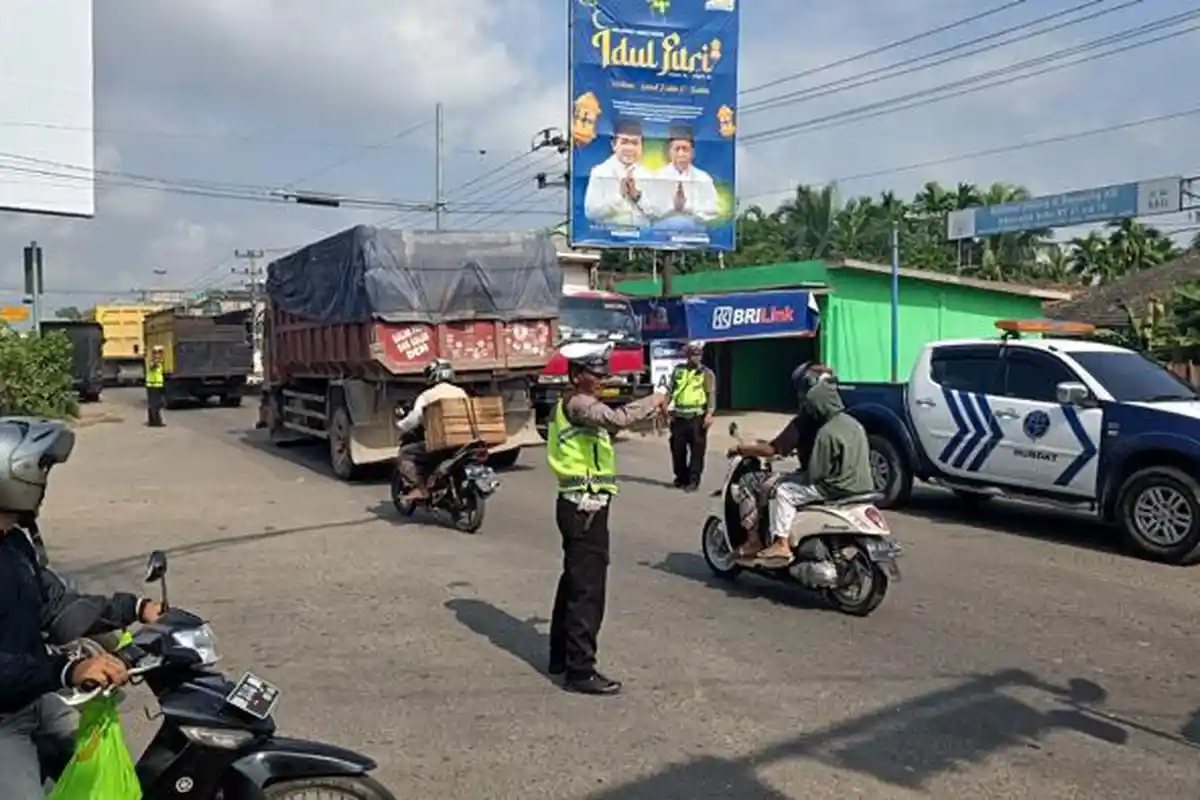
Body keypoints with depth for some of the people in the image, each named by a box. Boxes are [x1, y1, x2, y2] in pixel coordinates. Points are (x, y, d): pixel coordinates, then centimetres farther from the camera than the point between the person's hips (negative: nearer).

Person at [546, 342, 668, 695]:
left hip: (578, 505, 11)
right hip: (586, 507, -11)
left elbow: (610, 423, 17)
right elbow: (617, 419, -31)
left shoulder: (573, 404, 18)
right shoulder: (578, 403, -16)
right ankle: (580, 671, -3)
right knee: (588, 590, -7)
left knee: (573, 581, 18)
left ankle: (561, 656, 29)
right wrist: (653, 401, -19)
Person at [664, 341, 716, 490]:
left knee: (697, 450, -3)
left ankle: (693, 480, 2)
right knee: (677, 449, 8)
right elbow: (669, 390, 16)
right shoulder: (678, 370, 13)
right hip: (679, 417, 4)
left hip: (697, 418, -4)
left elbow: (711, 394, -6)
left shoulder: (707, 373, 2)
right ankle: (681, 478, 21)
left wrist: (709, 414, -19)